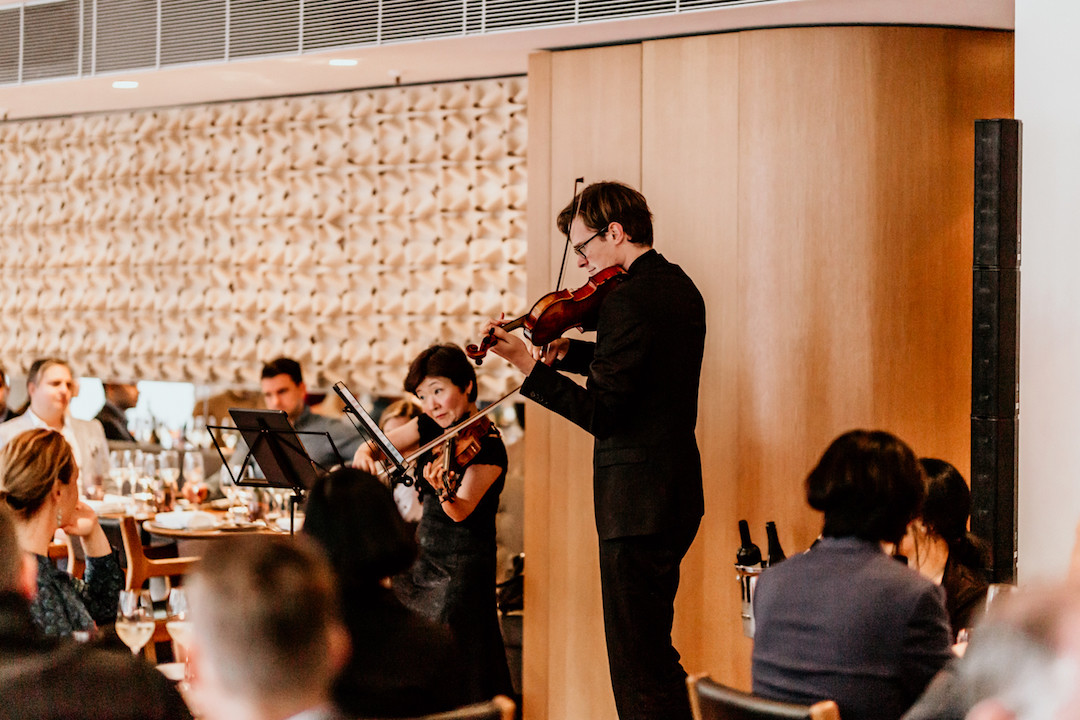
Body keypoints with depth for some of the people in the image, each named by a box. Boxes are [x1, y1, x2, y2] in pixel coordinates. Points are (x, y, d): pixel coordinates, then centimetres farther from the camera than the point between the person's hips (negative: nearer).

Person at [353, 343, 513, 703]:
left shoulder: (487, 446, -16)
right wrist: (365, 451, -14)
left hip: (461, 563, -7)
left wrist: (444, 492, -48)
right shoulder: (431, 428, 4)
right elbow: (381, 444, 9)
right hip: (423, 554, 7)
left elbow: (461, 511, -26)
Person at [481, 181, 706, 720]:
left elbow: (601, 412, -21)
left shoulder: (627, 300, -18)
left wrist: (528, 366, -17)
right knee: (653, 654, 19)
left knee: (638, 666, -6)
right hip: (676, 493, 10)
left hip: (636, 505, -10)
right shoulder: (677, 286, 12)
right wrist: (570, 352, 10)